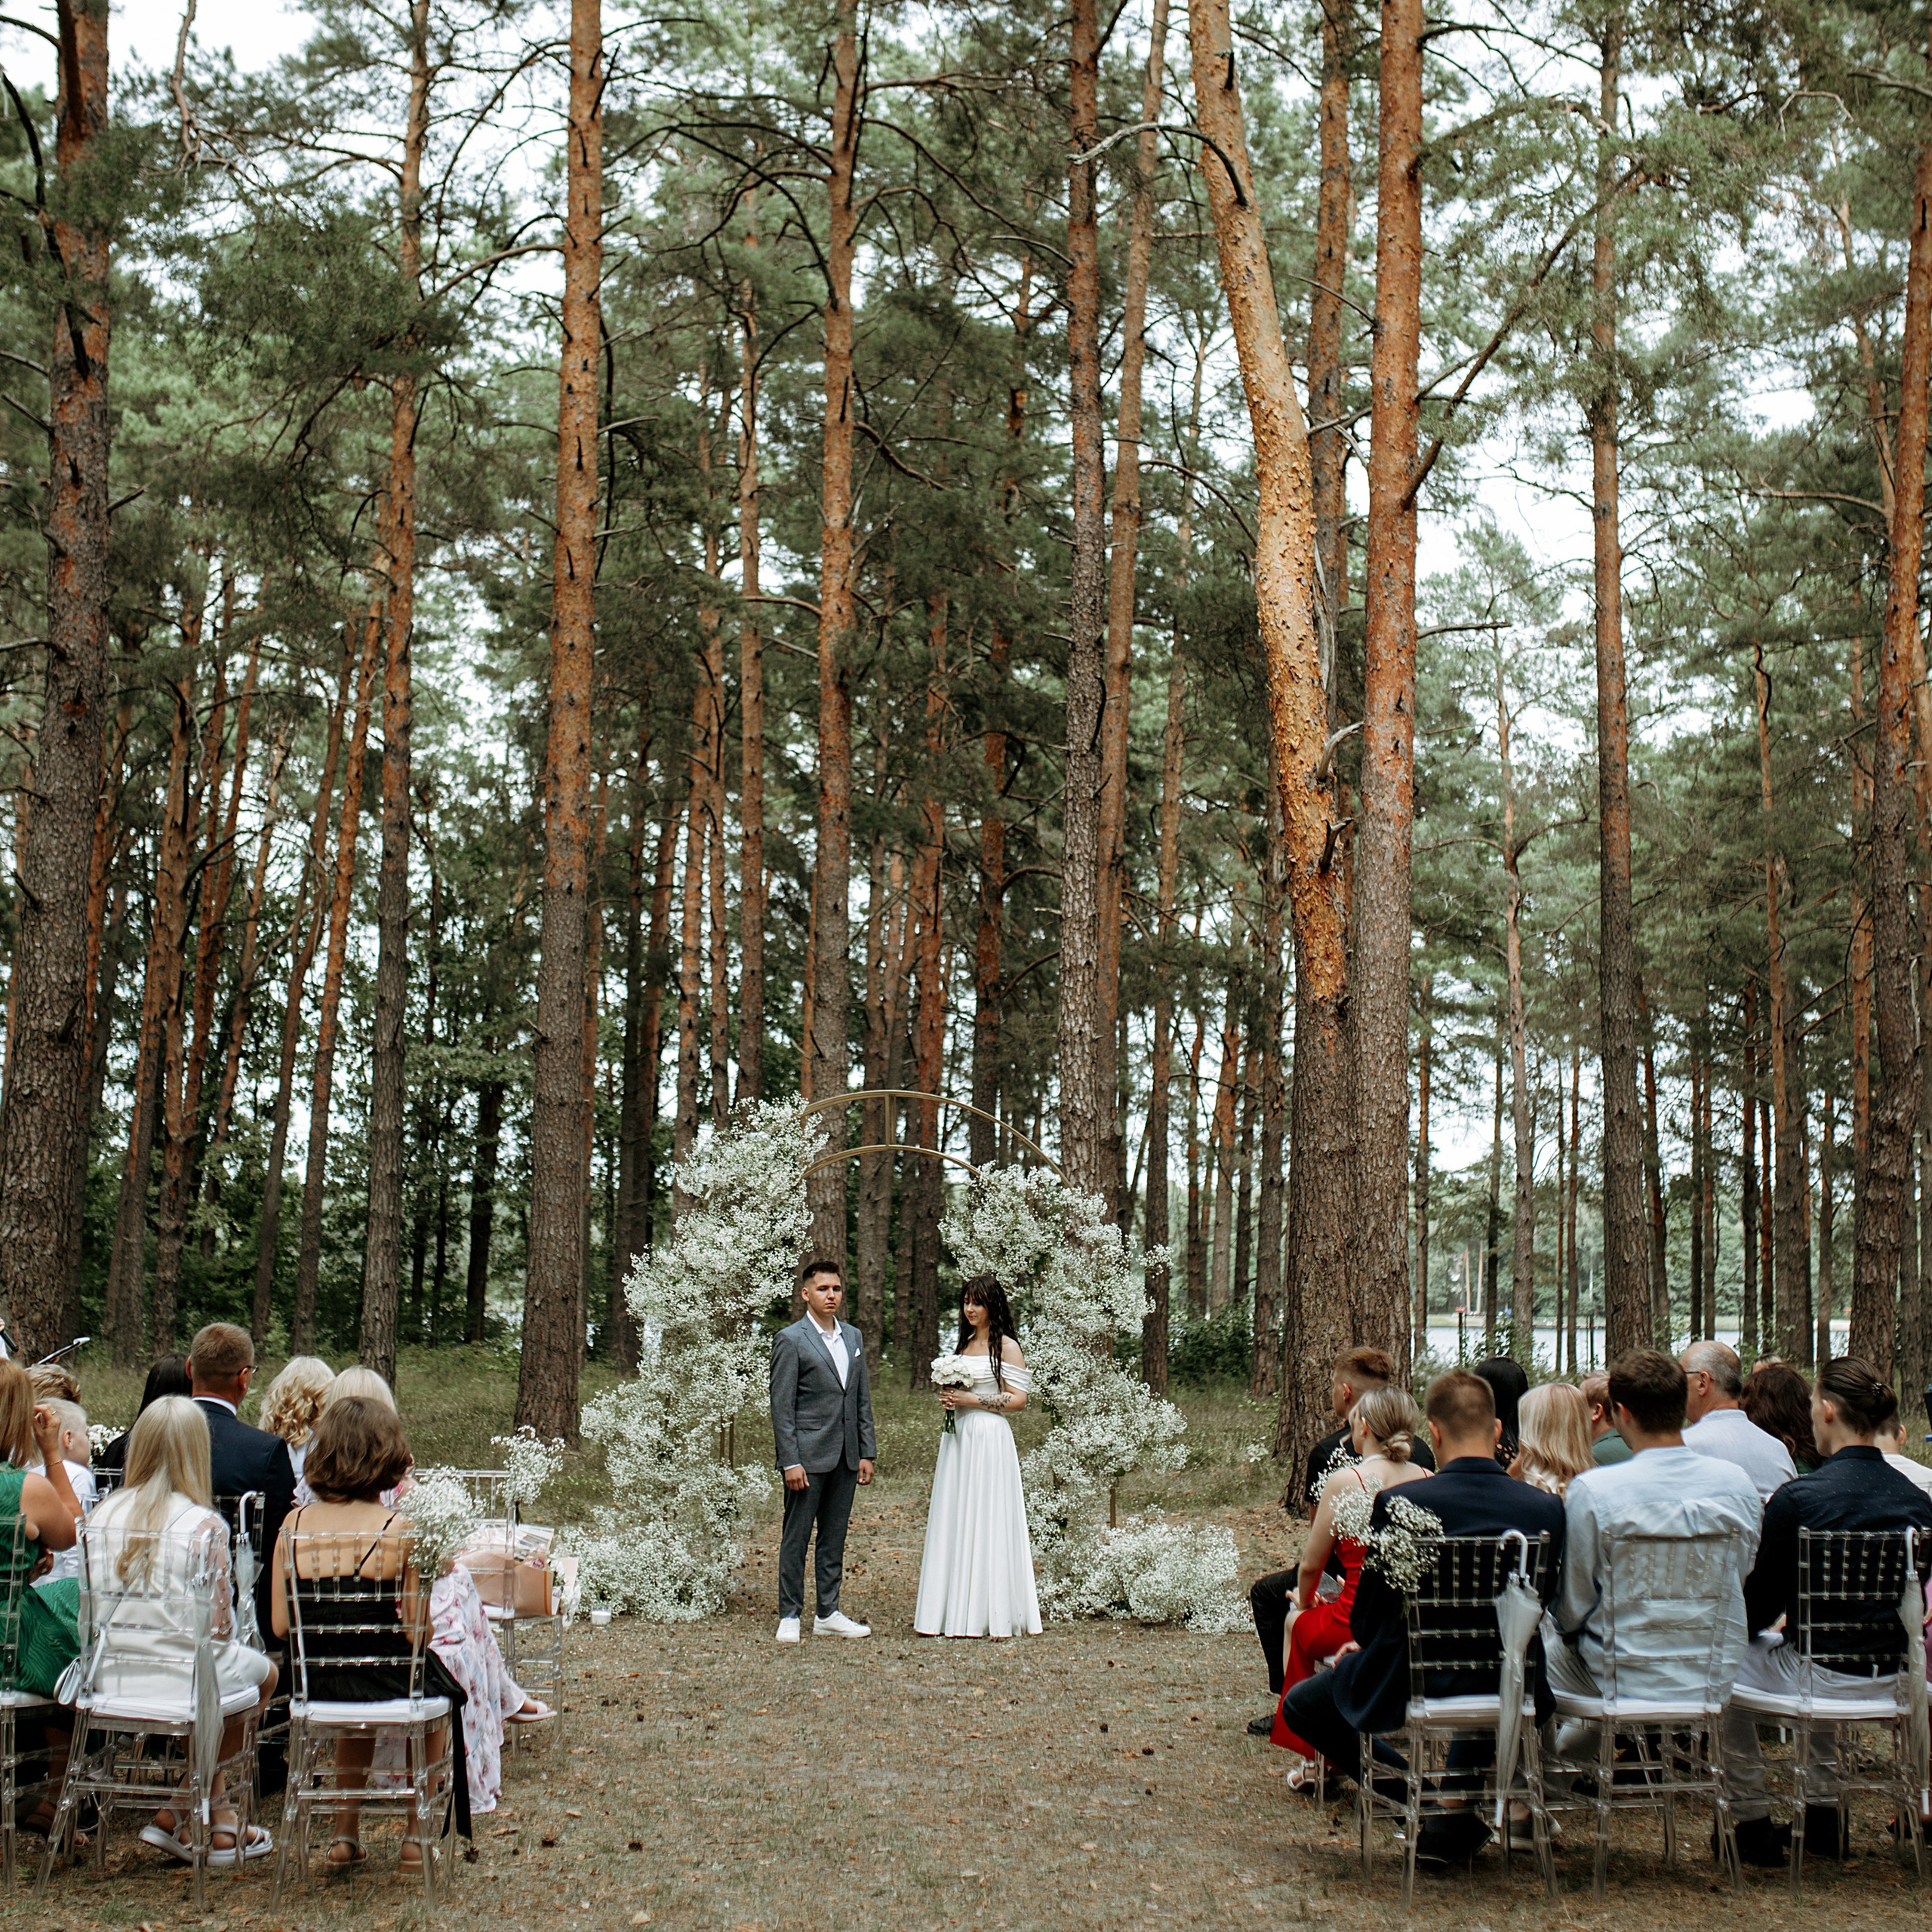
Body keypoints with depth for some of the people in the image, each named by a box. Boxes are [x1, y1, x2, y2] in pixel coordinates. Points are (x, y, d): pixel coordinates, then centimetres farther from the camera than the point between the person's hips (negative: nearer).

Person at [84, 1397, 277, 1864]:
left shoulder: (105, 1515, -1)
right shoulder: (204, 1527, -15)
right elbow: (219, 1627, -12)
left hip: (112, 1679, 6)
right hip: (180, 1680, -6)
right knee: (263, 1674, 27)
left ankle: (214, 1816, 32)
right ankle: (177, 1815, 25)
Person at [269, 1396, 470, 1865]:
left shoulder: (295, 1524, -7)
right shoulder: (397, 1529, -17)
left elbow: (280, 1625, -2)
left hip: (317, 1684, 3)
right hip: (389, 1679, -3)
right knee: (435, 1680, 33)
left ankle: (346, 1829, 40)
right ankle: (418, 1832, 41)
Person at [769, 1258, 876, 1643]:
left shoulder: (853, 1337, 13)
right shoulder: (791, 1340, -6)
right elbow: (782, 1406, -9)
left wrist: (867, 1453, 9)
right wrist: (790, 1462, -15)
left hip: (846, 1458, 6)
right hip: (808, 1455, -6)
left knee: (834, 1538, 11)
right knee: (796, 1537, 0)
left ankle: (828, 1614, 19)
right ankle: (790, 1616, 8)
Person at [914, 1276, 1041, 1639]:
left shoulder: (1007, 1346, -4)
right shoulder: (962, 1344, 17)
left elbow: (1018, 1400, -8)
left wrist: (972, 1400, -14)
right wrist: (947, 1399, 5)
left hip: (989, 1439, -7)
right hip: (956, 1437, 7)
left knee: (985, 1522, -6)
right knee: (951, 1521, 3)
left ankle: (987, 1613, -2)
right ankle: (952, 1612, 6)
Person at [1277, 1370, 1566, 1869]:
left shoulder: (1399, 1503, -20)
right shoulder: (1546, 1508, -11)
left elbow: (1366, 1621, -10)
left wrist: (1362, 1645, 16)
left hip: (1406, 1690, -3)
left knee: (1300, 1704, 25)